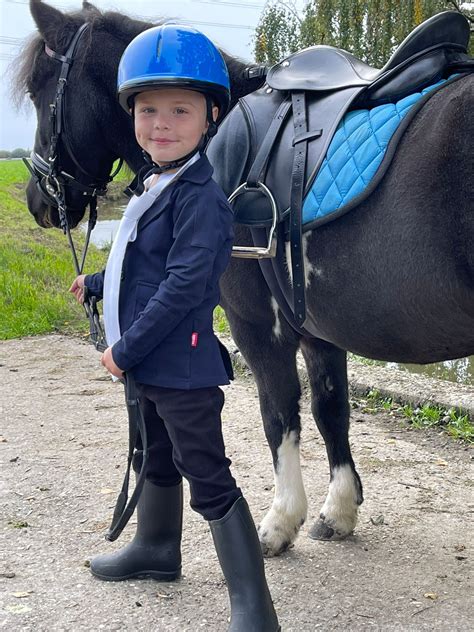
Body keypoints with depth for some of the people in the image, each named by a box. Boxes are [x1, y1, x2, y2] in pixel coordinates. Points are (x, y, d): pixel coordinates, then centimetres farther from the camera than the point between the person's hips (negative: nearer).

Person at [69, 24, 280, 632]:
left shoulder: (199, 196, -19)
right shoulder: (153, 187, 10)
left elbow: (183, 285, -26)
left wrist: (126, 348, -22)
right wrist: (96, 283, 39)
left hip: (183, 365, -10)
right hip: (149, 363, 10)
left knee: (208, 480, -7)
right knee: (155, 459, 27)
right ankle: (156, 548, 49)